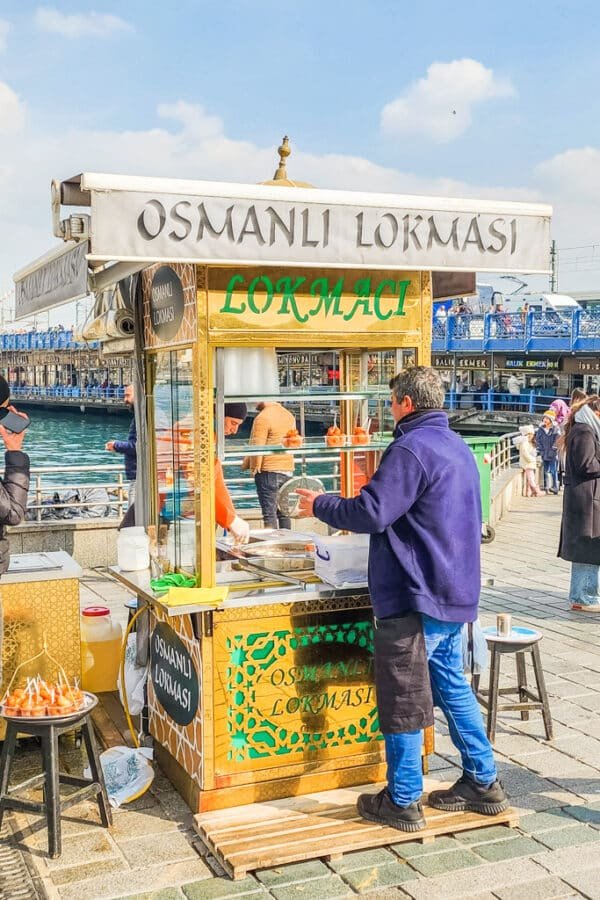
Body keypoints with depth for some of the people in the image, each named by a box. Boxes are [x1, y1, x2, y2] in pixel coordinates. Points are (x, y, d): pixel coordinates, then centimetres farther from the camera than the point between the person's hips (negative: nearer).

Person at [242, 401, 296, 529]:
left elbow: (257, 447, -15)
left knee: (269, 513, -4)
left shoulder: (262, 418, -13)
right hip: (287, 470, 7)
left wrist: (254, 467, -2)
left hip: (268, 470, -7)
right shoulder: (289, 415, 10)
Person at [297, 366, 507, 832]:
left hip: (415, 596, -9)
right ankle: (483, 784, 26)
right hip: (456, 592, 9)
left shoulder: (411, 448, -17)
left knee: (402, 701, 2)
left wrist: (319, 505, -7)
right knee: (453, 688, 19)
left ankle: (402, 802, 12)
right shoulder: (459, 448, 13)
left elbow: (371, 513, -23)